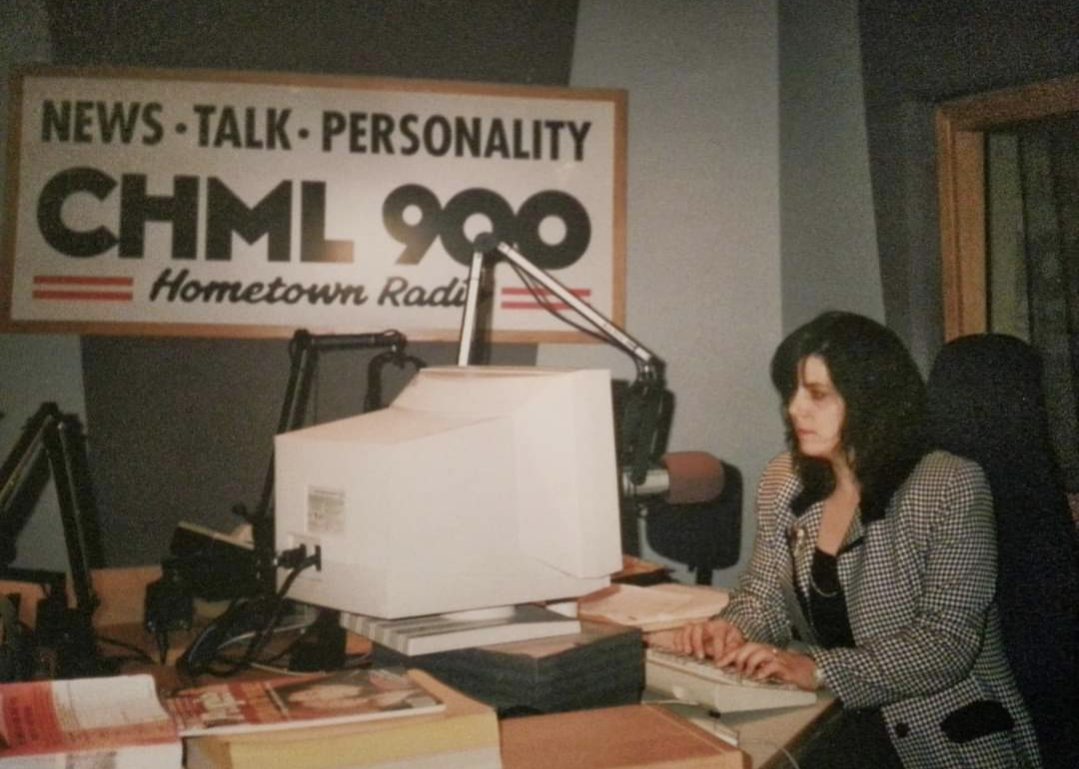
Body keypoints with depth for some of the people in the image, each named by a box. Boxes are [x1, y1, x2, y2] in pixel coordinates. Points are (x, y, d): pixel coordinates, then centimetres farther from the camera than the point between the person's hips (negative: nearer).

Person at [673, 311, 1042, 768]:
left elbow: (947, 644, -19)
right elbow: (764, 595, 10)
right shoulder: (785, 481, 3)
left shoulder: (951, 486, -14)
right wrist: (734, 630, -14)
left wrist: (818, 670, -30)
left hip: (946, 729, -4)